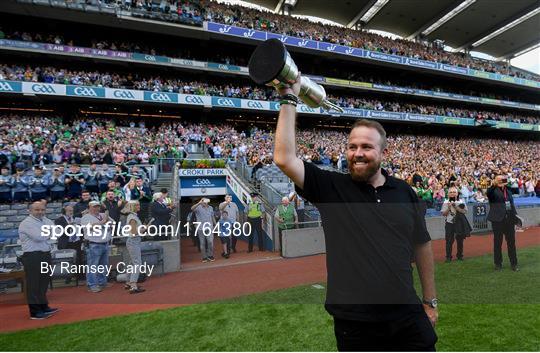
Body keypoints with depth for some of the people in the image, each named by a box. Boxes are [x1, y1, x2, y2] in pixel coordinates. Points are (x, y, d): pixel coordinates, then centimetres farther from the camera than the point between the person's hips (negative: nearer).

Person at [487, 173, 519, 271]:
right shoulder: (493, 191, -5)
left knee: (511, 242, 10)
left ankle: (514, 264, 20)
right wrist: (494, 185, -46)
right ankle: (498, 264, 15)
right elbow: (488, 193, -29)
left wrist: (515, 216, 7)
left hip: (509, 219, 5)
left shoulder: (508, 191, 14)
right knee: (498, 242, 4)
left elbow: (512, 204, 17)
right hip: (498, 220, -5)